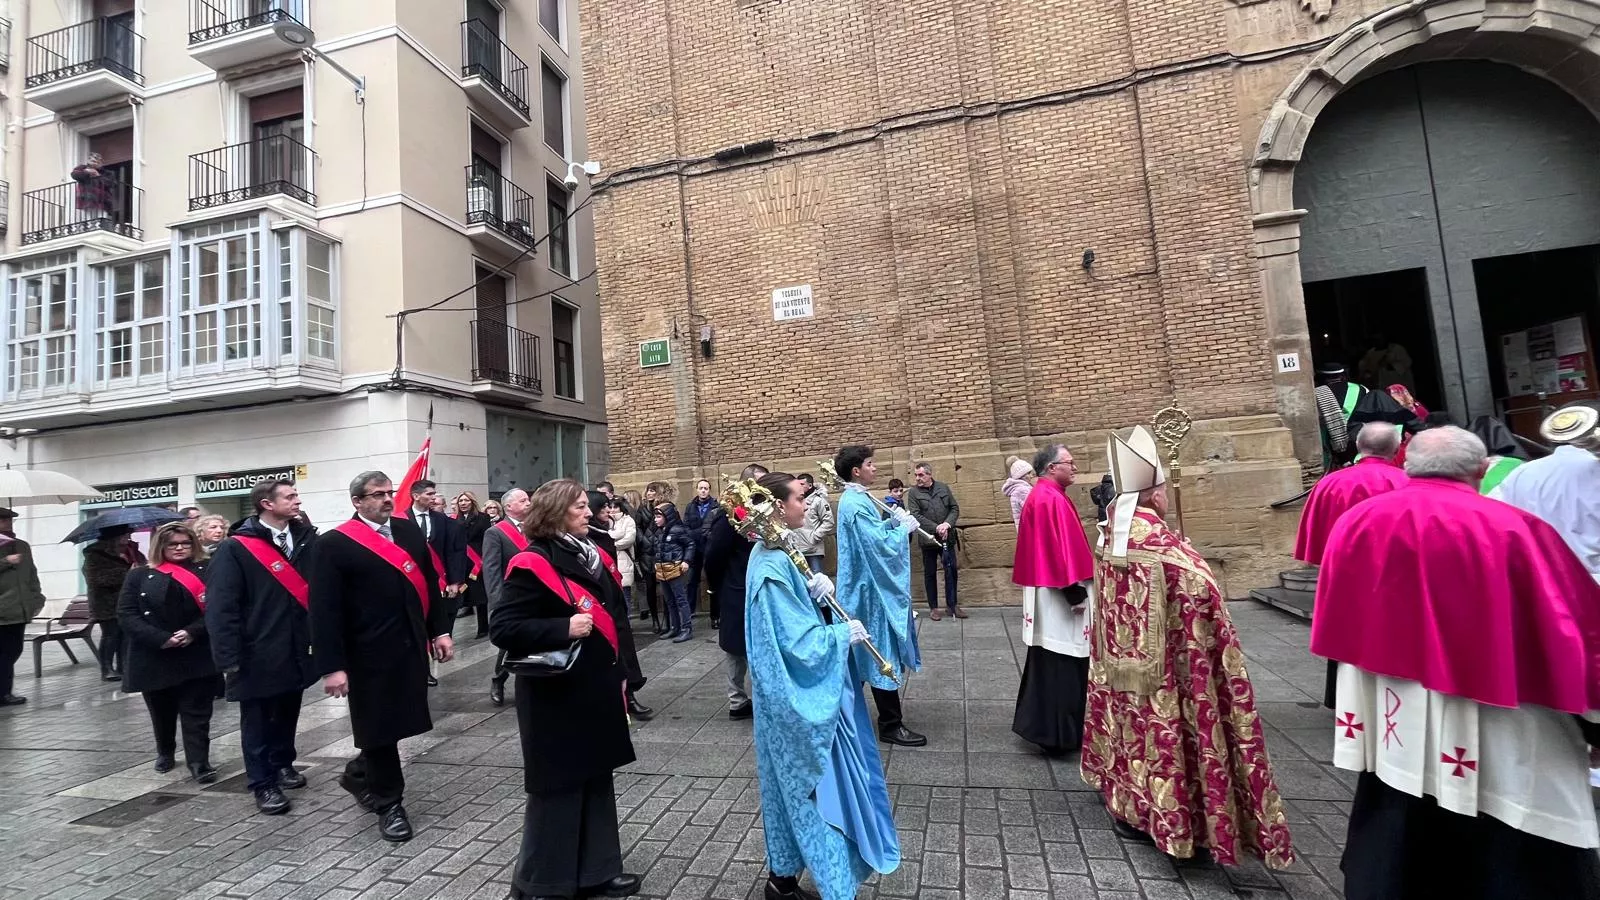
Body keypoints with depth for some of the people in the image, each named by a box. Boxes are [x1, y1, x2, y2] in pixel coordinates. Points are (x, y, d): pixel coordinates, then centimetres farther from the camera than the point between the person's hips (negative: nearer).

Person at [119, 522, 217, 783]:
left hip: (197, 657, -2)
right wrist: (161, 639, -15)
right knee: (161, 713, 17)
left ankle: (199, 762, 2)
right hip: (154, 658, 2)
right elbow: (126, 614, -4)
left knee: (196, 713, -1)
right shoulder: (140, 575, 3)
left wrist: (192, 632, -19)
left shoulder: (206, 572, 1)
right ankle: (165, 753, 39)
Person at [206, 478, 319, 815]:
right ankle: (263, 783, 21)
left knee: (288, 711, 19)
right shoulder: (235, 548, -10)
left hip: (297, 649, 5)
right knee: (258, 718, 9)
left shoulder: (306, 537, 2)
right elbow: (221, 605, -12)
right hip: (258, 653, -4)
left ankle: (282, 763, 38)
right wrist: (229, 657, -15)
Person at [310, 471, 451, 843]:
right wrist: (332, 665, -14)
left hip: (412, 645, 5)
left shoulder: (409, 530, 6)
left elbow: (429, 583, 10)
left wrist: (441, 629, 5)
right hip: (370, 652, -5)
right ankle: (388, 804, 24)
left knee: (397, 720, 15)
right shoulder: (335, 544, -10)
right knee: (379, 726, 7)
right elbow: (325, 609, -12)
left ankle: (359, 774, 42)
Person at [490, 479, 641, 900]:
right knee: (557, 787, 6)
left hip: (596, 690, 8)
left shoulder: (591, 555, 8)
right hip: (557, 698, -8)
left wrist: (618, 676, 16)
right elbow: (502, 628, -19)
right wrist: (564, 629, -26)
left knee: (596, 780, 16)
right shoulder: (531, 565, -16)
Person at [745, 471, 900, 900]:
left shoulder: (774, 555, 5)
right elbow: (799, 642, -25)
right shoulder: (772, 566, -26)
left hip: (796, 693, 10)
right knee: (810, 787, 5)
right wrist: (844, 633, -13)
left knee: (797, 784, 21)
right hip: (797, 697, -10)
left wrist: (813, 592, -3)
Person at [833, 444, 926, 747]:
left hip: (870, 584, 10)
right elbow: (879, 545, -24)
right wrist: (904, 527, -11)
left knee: (880, 652, 19)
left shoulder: (855, 499, 11)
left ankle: (889, 715, 32)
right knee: (883, 653, -3)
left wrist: (892, 521, 2)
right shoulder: (856, 504, -21)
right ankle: (890, 724, 7)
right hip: (873, 586, -10)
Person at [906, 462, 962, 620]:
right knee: (930, 573, 6)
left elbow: (955, 508, 5)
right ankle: (934, 607, 15)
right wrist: (936, 528, -19)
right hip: (928, 539, -2)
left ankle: (952, 604, 20)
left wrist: (947, 524, -13)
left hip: (947, 537, 2)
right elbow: (916, 516, -12)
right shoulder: (913, 493, -4)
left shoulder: (944, 487, 6)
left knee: (951, 570, 6)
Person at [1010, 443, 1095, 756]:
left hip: (1047, 589, 11)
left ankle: (1045, 726, 28)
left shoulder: (1042, 496, 14)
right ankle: (1056, 734, 7)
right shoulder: (1052, 499, -18)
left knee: (1049, 662, 17)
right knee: (1060, 665, -2)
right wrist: (1077, 593, -20)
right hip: (1057, 596, -11)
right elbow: (1061, 549, -23)